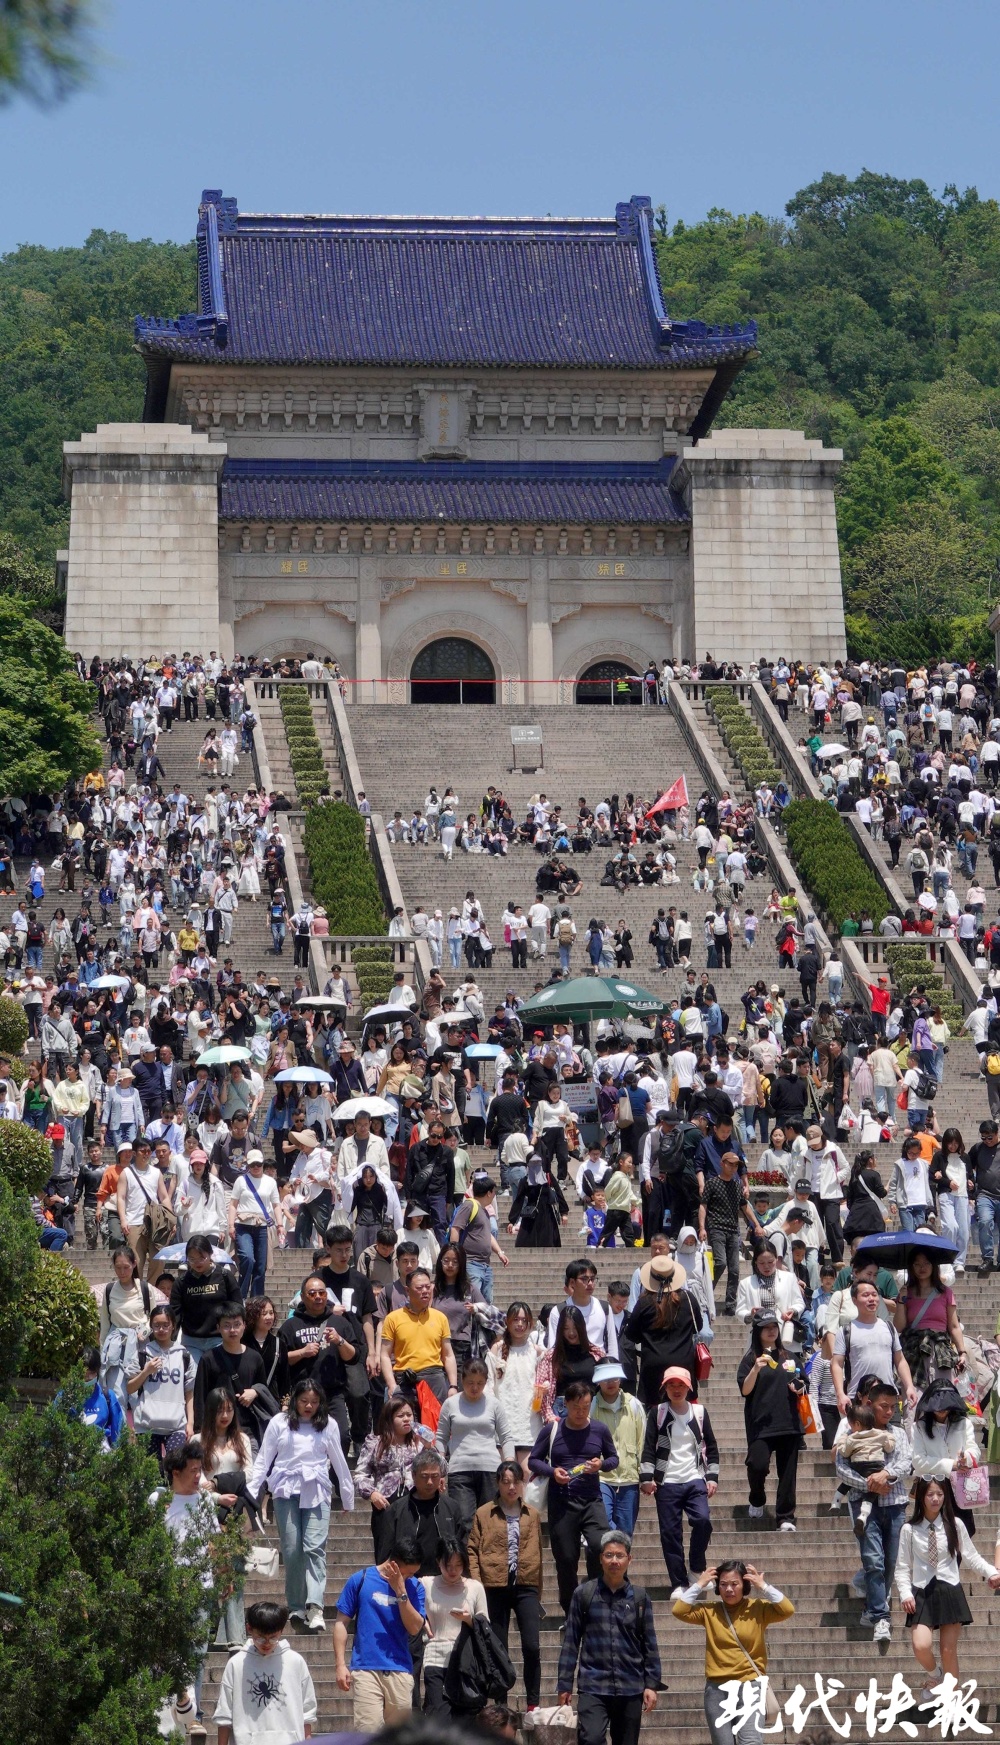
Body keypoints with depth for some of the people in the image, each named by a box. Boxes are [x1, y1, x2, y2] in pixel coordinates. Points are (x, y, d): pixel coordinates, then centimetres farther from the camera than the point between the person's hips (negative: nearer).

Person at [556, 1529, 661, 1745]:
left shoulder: (639, 1598, 6)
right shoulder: (584, 1594, 1)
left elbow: (649, 1644, 9)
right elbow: (571, 1642, 3)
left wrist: (651, 1684, 3)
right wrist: (565, 1684, 0)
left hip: (630, 1689, 2)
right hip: (593, 1688, -2)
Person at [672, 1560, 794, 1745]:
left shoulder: (758, 1609, 1)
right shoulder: (709, 1611, 4)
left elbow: (788, 1610, -11)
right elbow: (679, 1611, -6)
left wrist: (763, 1586, -9)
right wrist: (699, 1585, -3)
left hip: (750, 1687, -2)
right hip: (717, 1689, 2)